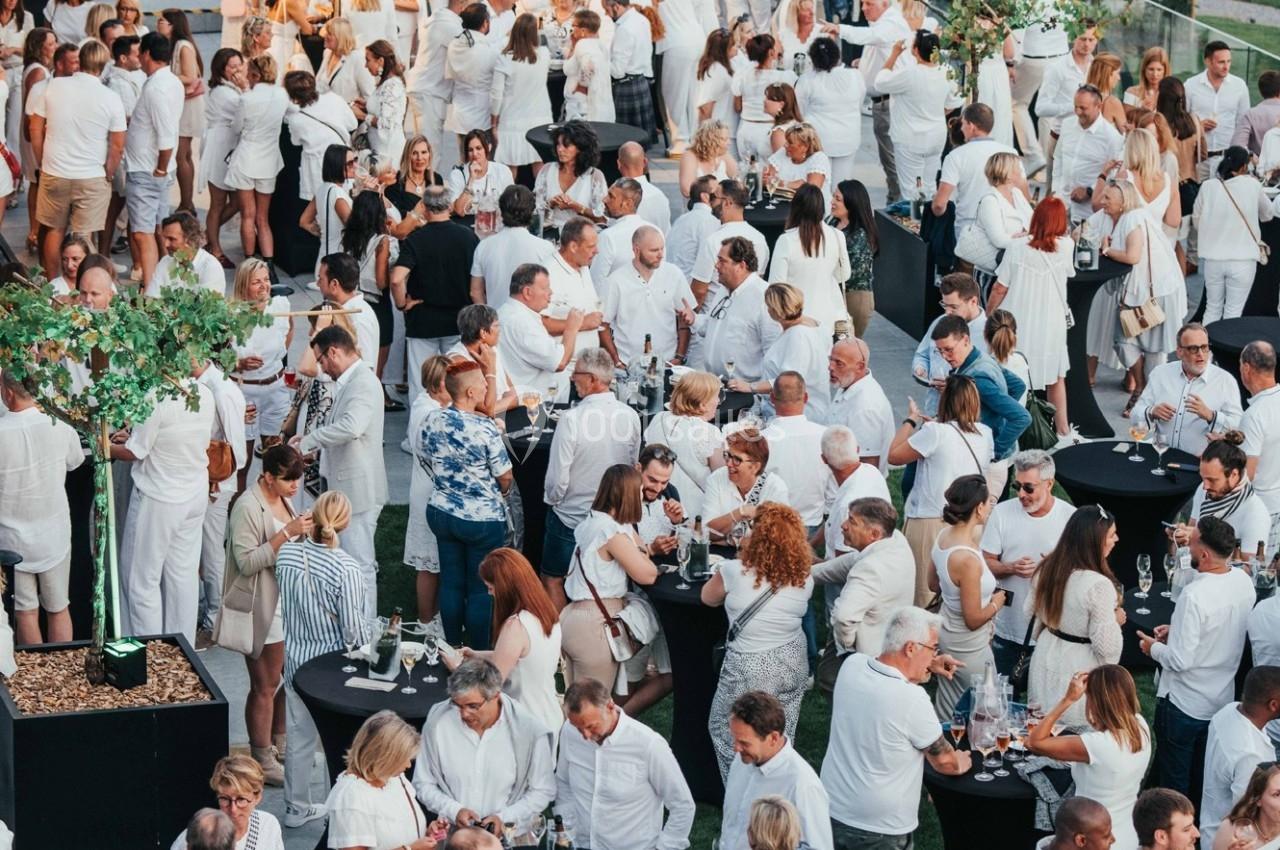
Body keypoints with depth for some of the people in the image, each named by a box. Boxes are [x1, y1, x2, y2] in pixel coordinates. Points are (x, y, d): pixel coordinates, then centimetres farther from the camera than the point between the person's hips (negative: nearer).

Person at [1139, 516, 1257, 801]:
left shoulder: (1194, 596, -30)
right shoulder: (1244, 582, -7)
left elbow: (1179, 660, -26)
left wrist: (1154, 648, -7)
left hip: (1183, 705, -7)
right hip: (1222, 700, 7)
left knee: (1173, 781, 12)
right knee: (1205, 779, 24)